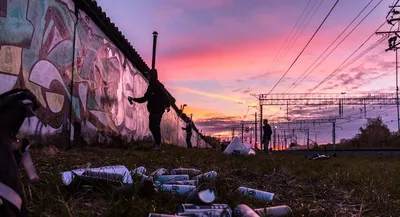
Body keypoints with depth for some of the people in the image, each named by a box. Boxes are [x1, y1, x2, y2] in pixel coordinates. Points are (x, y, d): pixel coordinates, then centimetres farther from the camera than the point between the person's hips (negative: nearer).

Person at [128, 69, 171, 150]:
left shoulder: (159, 86, -13)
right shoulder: (151, 86, 15)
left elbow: (165, 97, -25)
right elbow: (145, 98, 24)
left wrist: (167, 105, -41)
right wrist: (134, 99, 25)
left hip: (158, 111, -9)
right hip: (152, 111, 9)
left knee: (155, 127, -8)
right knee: (152, 127, 12)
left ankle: (158, 144, 2)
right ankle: (157, 142, 24)